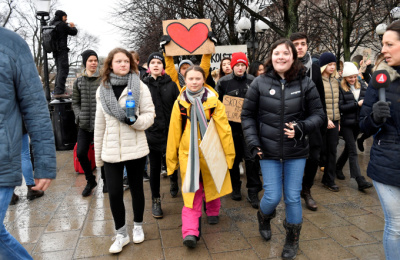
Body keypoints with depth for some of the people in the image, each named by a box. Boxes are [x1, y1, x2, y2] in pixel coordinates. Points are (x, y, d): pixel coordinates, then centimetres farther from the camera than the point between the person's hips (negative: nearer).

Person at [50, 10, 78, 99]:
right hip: (62, 50, -9)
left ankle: (57, 91, 16)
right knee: (63, 69, -12)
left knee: (60, 71, 15)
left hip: (55, 51, 9)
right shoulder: (62, 24, -7)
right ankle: (59, 92, -21)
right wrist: (73, 26, 18)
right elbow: (73, 32, -2)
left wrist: (68, 26, 26)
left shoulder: (52, 24, 18)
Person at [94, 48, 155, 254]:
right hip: (111, 151, 2)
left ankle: (138, 226, 35)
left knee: (136, 189, 12)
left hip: (135, 149, -2)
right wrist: (98, 153, 11)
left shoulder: (140, 87, -3)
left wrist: (135, 120, -25)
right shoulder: (102, 90, 5)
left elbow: (150, 115, -3)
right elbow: (100, 124, 9)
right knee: (114, 193, 1)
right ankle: (121, 234, 23)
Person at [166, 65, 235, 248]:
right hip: (188, 154, 0)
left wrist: (229, 153, -4)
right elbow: (173, 133, 3)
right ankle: (190, 232, -4)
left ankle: (213, 212, 43)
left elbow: (224, 129, -3)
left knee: (212, 185, 18)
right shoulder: (180, 103, 0)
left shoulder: (214, 101, -4)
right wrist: (172, 159, 5)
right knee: (191, 192, -4)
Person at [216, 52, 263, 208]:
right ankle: (235, 188, 30)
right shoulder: (223, 82, 0)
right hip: (231, 126, 0)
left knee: (251, 158, -5)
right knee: (234, 158, 12)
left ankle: (253, 192, 8)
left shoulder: (253, 81, 2)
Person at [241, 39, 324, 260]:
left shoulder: (305, 83, -3)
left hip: (296, 152, 1)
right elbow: (247, 115, 2)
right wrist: (253, 141, -7)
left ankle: (292, 240, 33)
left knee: (293, 198, 7)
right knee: (272, 197, 2)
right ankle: (264, 217, 40)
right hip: (268, 152, 0)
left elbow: (318, 115, 1)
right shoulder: (260, 83, -4)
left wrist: (302, 127, -17)